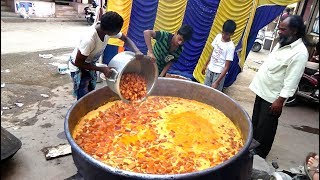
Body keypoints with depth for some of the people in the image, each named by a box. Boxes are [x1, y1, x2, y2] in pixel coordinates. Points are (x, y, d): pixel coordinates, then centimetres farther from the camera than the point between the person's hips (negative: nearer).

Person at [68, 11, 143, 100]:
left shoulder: (107, 29, -22)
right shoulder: (89, 39, -39)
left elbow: (125, 38, -7)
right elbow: (78, 62, -28)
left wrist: (137, 51, -26)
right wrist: (102, 69, -27)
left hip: (90, 64, 7)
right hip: (78, 66, -6)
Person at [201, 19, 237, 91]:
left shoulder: (230, 47, -21)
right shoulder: (218, 36, -3)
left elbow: (226, 67, -20)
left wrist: (217, 82, -24)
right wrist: (205, 65, 14)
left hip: (219, 73, -6)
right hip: (210, 69, 6)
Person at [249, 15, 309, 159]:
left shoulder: (300, 53, -21)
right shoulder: (282, 43, 7)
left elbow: (291, 81, -23)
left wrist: (280, 100, -23)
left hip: (273, 97, -9)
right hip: (262, 91, 9)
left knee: (265, 130, 5)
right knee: (255, 123, 21)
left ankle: (258, 156, 22)